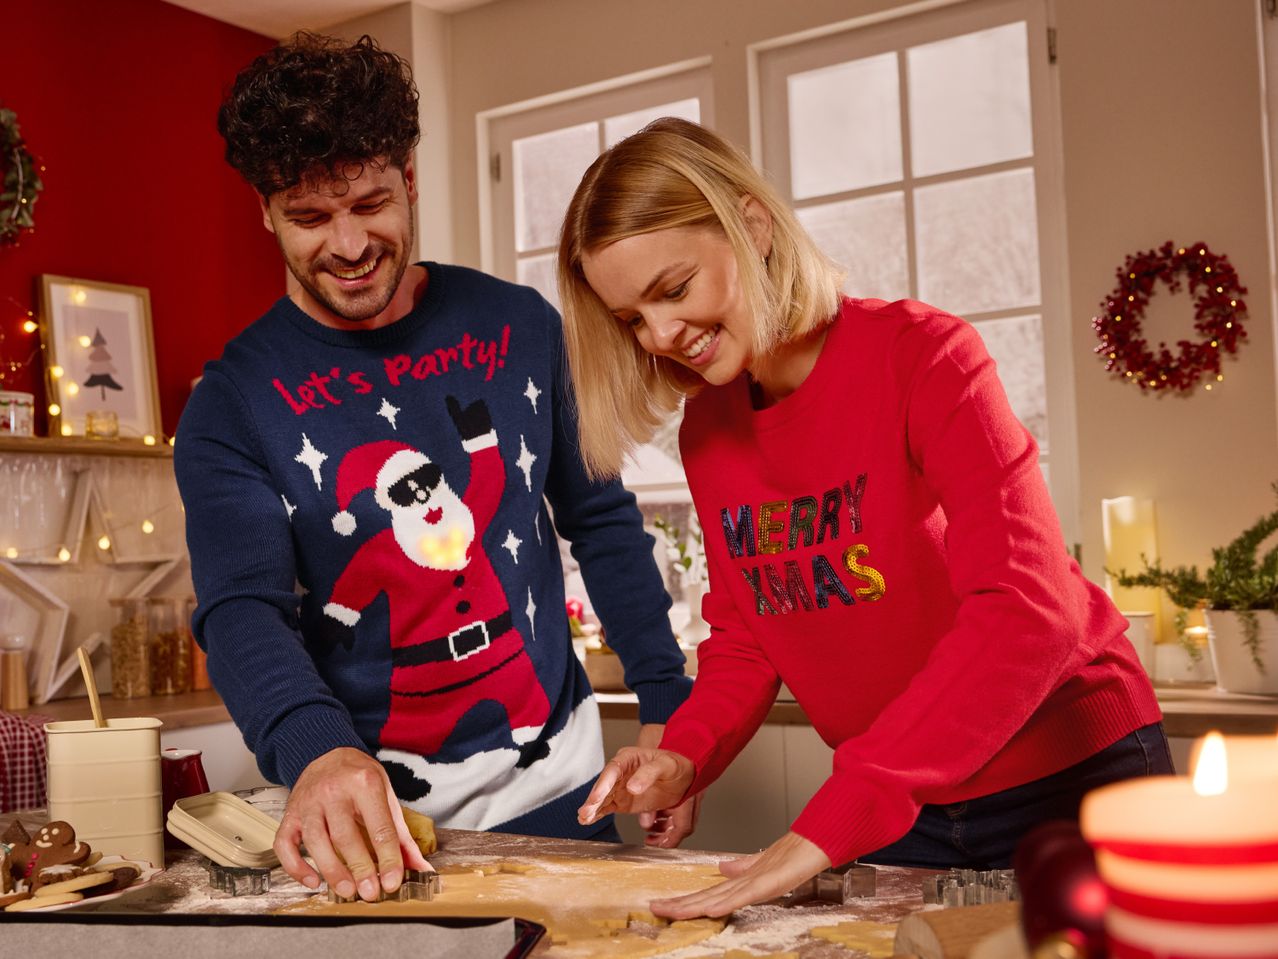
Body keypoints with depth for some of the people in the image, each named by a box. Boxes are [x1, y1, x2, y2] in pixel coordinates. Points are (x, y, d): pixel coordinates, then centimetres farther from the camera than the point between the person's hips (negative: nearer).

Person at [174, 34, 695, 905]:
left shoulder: (518, 328, -1)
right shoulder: (234, 401, -7)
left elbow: (600, 521, 7)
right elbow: (242, 610, -18)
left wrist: (664, 702, 2)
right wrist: (317, 751, -38)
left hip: (550, 787, 2)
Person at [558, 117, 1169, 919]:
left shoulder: (921, 355, -19)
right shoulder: (707, 428, 0)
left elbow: (1026, 612, -30)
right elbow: (743, 634, 7)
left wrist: (830, 824, -34)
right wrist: (684, 756, -13)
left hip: (1071, 780, -5)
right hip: (898, 813, 5)